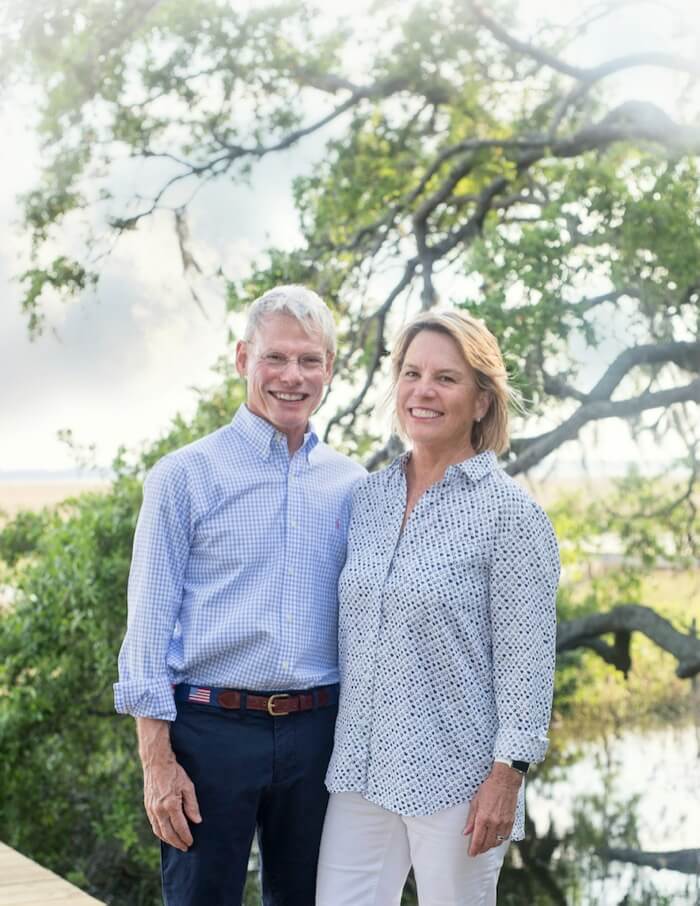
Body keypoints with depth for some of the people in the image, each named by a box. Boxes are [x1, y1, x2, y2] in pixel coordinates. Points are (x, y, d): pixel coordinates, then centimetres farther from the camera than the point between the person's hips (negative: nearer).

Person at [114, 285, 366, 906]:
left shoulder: (352, 485, 8)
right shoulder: (184, 476, -3)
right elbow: (150, 621, -4)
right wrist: (157, 760, -9)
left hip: (317, 732, 4)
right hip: (212, 730, -3)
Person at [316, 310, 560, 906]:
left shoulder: (508, 512, -9)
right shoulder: (369, 497, 7)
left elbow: (526, 656, -11)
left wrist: (507, 776, -14)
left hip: (454, 775, -5)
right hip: (361, 768, 5)